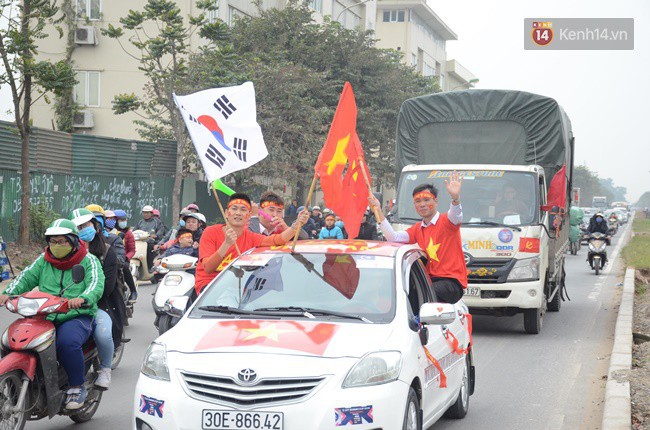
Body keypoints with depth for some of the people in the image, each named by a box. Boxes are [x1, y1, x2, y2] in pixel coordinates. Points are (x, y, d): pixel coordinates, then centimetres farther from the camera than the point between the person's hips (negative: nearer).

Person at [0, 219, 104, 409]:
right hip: (46, 317, 5)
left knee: (68, 342, -35)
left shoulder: (88, 261, 2)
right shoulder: (44, 260, 16)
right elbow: (26, 277, 5)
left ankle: (78, 388, -16)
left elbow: (96, 285, -14)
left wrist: (82, 298, -36)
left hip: (78, 317, -4)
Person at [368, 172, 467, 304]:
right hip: (429, 280, 7)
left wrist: (455, 198, -47)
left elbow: (455, 216, -24)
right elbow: (394, 238, 6)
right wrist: (379, 212, 0)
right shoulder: (417, 229, 19)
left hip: (452, 281, -7)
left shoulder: (445, 221, 0)